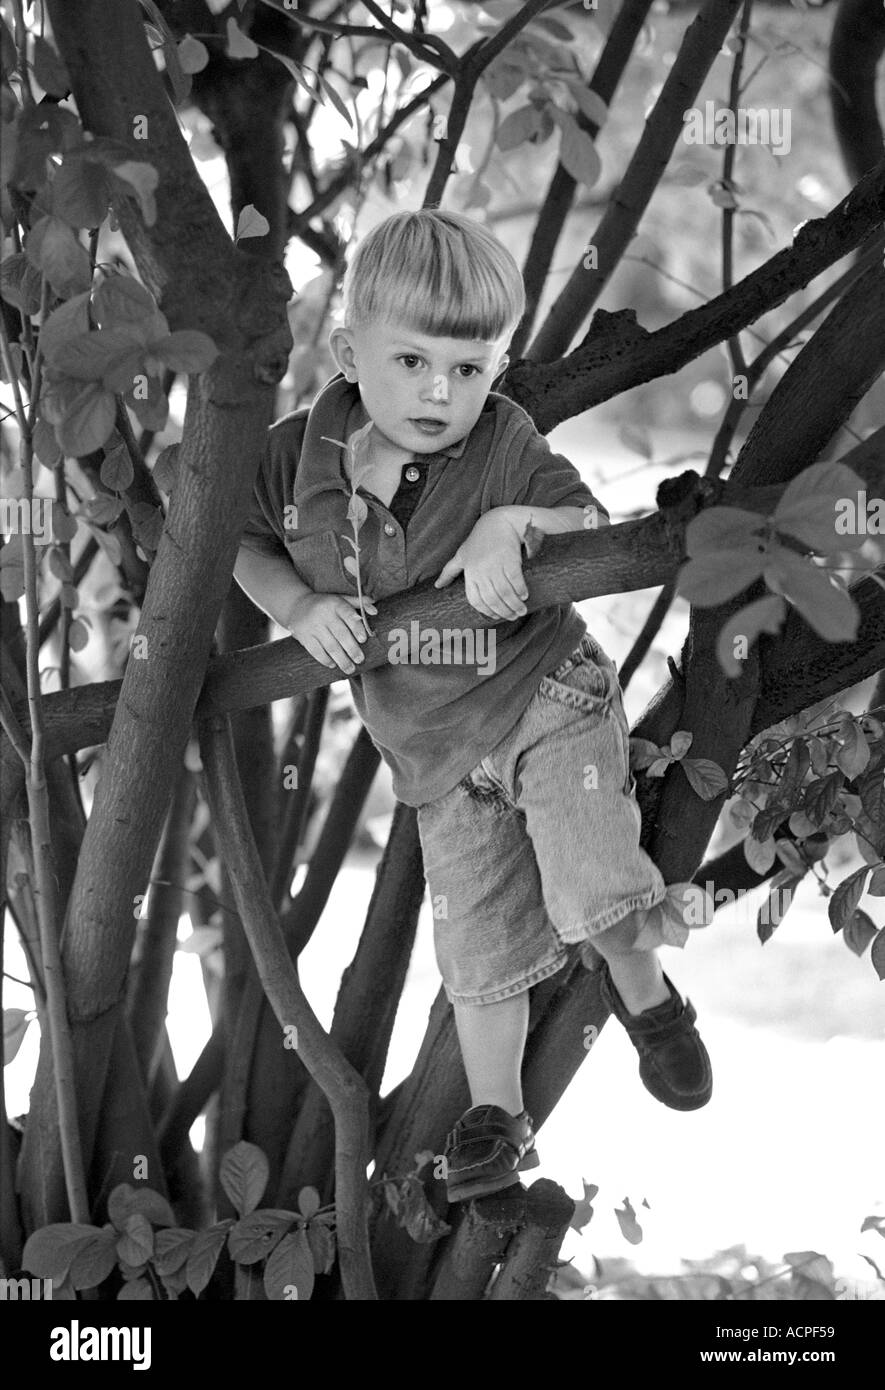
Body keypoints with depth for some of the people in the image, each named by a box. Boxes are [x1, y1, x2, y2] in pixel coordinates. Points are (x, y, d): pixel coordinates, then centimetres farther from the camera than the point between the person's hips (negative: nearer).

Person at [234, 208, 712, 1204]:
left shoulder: (506, 452, -17)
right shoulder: (299, 455, -9)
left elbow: (600, 532, -18)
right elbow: (244, 540, 7)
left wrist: (515, 522, -36)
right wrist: (300, 608, -10)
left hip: (545, 698, -3)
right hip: (435, 746, 3)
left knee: (589, 891, -18)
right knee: (477, 941, 11)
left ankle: (639, 985, 17)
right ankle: (495, 1113, 30)